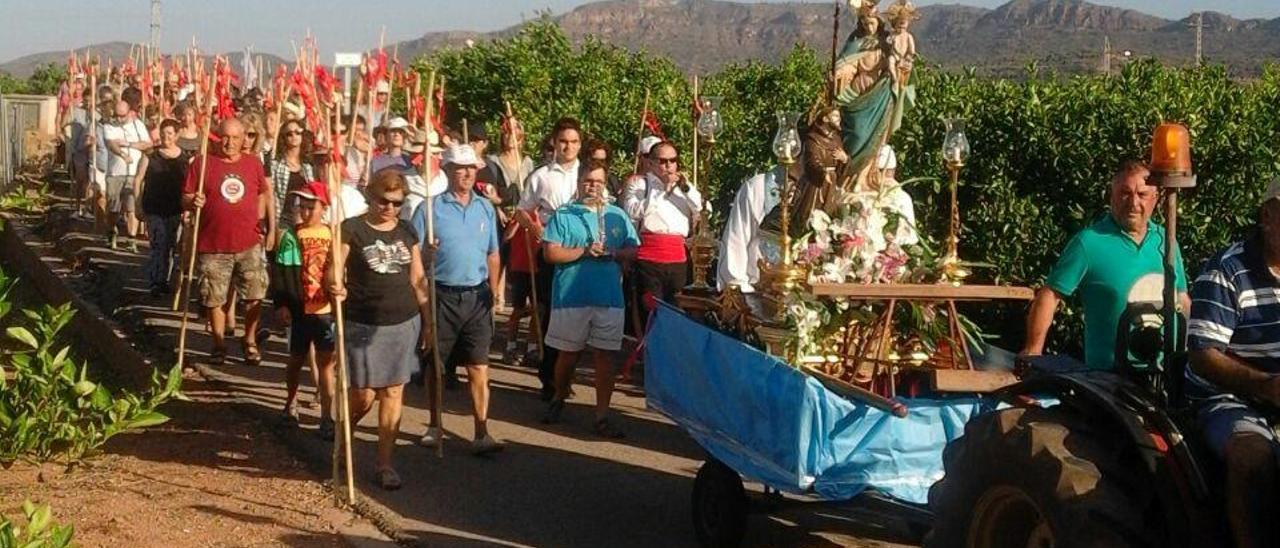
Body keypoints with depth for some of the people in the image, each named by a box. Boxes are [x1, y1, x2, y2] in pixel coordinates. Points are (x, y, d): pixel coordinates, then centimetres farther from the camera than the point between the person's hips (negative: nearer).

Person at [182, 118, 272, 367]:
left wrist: (260, 221, 10)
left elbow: (264, 193, 20)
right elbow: (185, 199, 0)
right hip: (213, 246, -2)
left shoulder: (254, 163, 6)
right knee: (215, 299, 5)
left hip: (249, 244, 2)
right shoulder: (202, 163, -3)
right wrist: (193, 202, -22)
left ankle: (250, 341, 22)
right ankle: (219, 344, 21)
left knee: (254, 296, 4)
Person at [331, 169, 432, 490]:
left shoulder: (406, 232, 8)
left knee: (393, 393, 3)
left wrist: (429, 319, 10)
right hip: (364, 325, -4)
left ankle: (385, 463, 11)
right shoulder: (352, 229, -6)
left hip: (404, 323, 4)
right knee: (364, 395, 0)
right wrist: (335, 287, -35)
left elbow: (418, 279, 13)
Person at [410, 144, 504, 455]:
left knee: (479, 367, 0)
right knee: (435, 364, 10)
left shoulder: (486, 208, 8)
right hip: (442, 295, -2)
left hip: (477, 297, 2)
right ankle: (435, 426, 25)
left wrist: (493, 292, 9)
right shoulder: (431, 208, -4)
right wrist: (426, 254, -26)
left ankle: (482, 434, 1)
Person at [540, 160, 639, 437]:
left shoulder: (617, 215, 11)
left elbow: (632, 250, 9)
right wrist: (584, 251, -16)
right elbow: (551, 253, -7)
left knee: (604, 356, 1)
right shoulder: (563, 215, 1)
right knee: (568, 353, 10)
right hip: (570, 297, -2)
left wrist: (613, 253, -10)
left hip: (609, 297, 2)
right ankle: (558, 399, 34)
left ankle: (602, 416, 5)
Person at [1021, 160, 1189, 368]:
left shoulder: (1165, 241, 8)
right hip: (1106, 373, -5)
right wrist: (1033, 352, -20)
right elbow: (1048, 297, -12)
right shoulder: (1088, 242, -9)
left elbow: (1182, 301, 17)